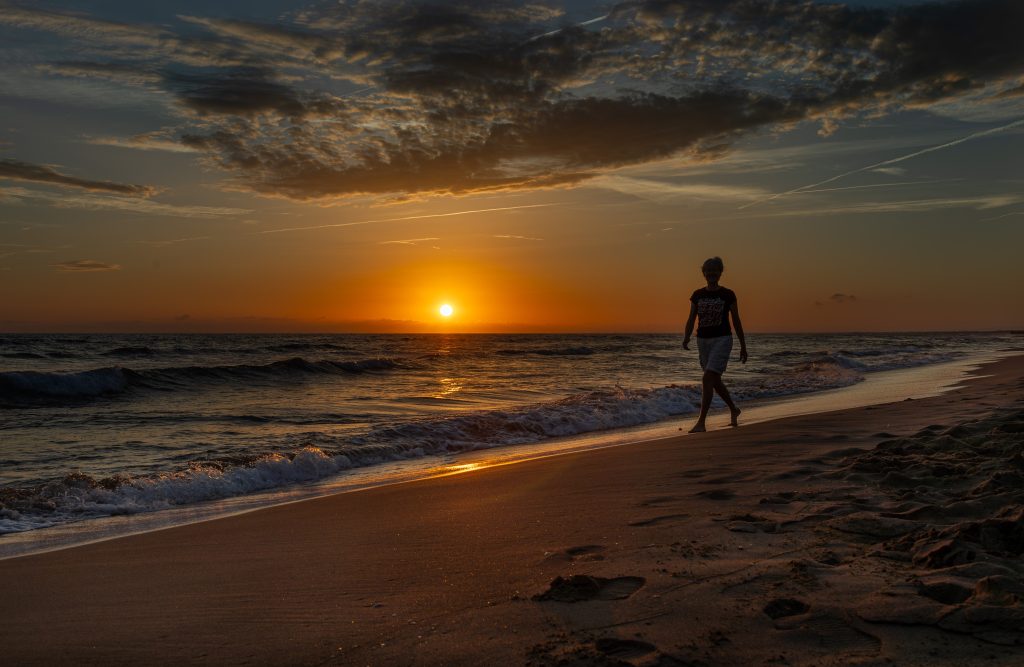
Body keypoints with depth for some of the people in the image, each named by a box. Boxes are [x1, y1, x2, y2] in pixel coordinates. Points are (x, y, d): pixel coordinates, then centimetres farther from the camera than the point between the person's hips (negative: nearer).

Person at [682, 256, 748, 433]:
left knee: (708, 379, -18)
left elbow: (736, 321, 3)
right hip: (703, 340, 5)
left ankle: (701, 423, -18)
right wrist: (686, 338, -15)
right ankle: (734, 410, 41)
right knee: (715, 381, 16)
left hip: (722, 339, -5)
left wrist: (743, 346, 6)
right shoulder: (697, 295, 5)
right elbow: (691, 319, 4)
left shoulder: (728, 295, -3)